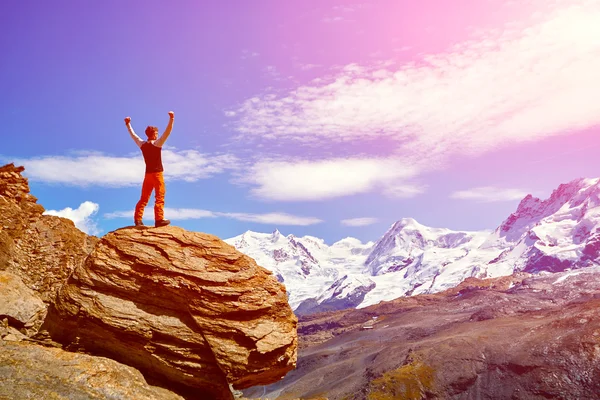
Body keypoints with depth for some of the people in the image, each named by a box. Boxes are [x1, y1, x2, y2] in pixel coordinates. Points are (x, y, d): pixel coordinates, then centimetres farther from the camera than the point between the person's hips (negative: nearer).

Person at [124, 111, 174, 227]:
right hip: (157, 174, -6)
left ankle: (137, 219, 7)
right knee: (159, 197, -6)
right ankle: (159, 219, -13)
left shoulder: (142, 144, 6)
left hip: (148, 174, 6)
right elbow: (167, 131, -18)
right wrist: (171, 119, -21)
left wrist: (128, 124, 34)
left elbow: (133, 134, 21)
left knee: (144, 198, 11)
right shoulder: (157, 143, -10)